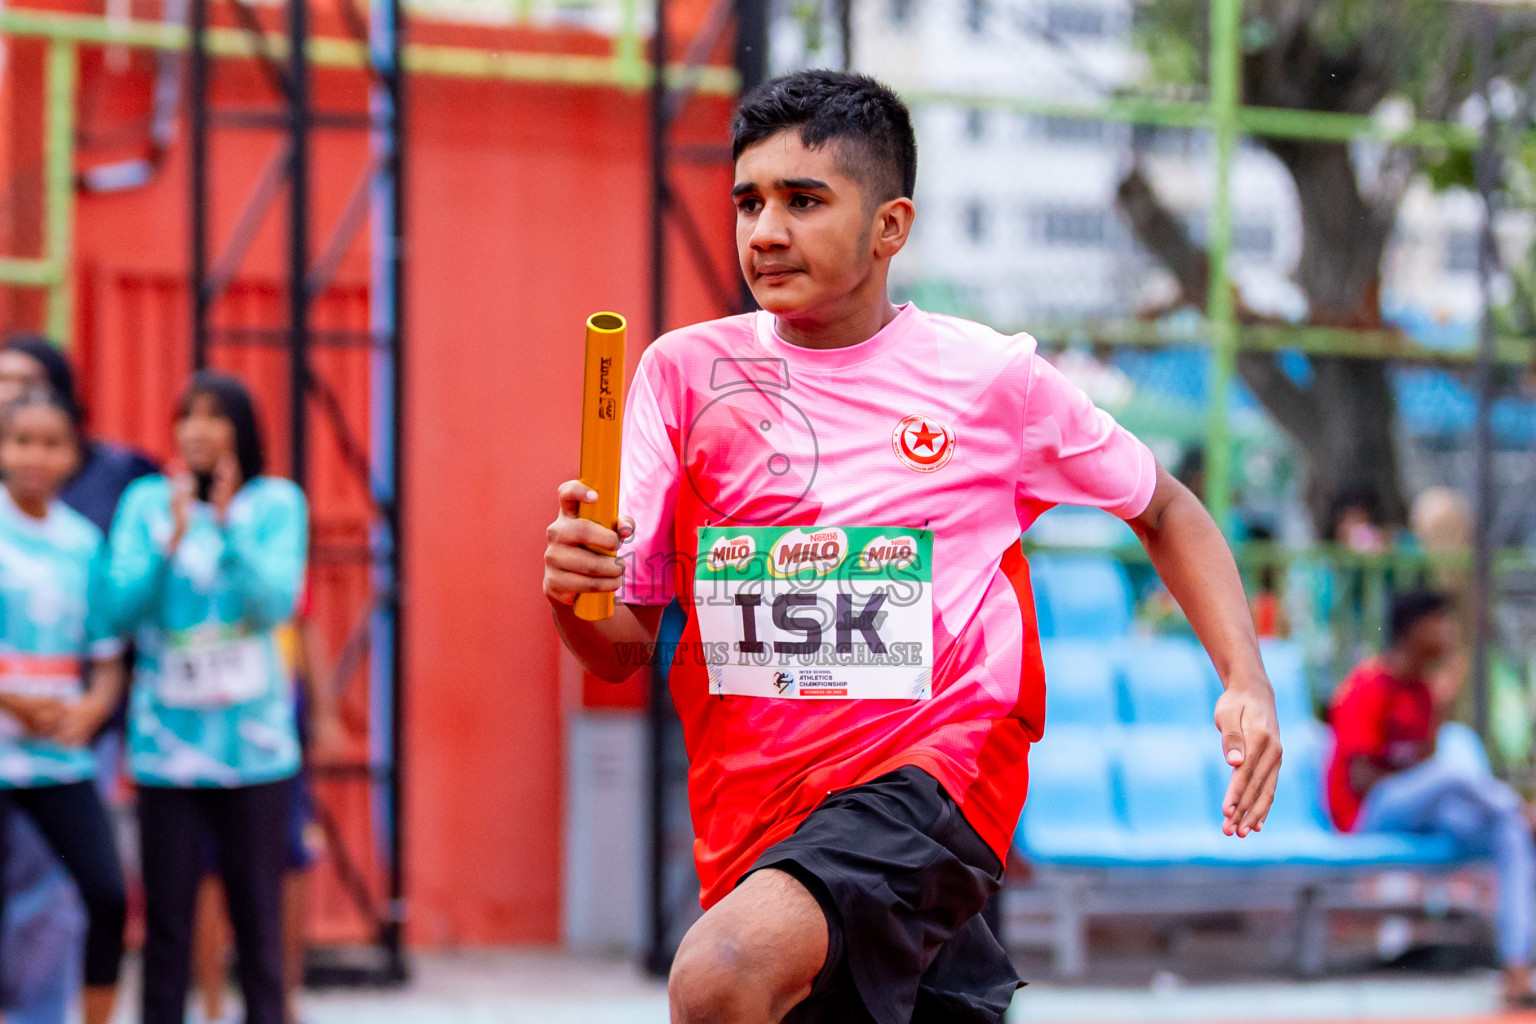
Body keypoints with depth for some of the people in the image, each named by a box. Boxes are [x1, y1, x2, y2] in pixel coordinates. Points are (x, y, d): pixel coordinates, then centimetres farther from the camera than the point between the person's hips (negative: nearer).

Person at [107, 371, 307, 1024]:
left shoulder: (276, 504, 2)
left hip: (253, 742, 0)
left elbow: (276, 603, -9)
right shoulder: (148, 502, 3)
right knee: (166, 913, 1)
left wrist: (229, 525, -18)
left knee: (256, 911, 2)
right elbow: (122, 605, -4)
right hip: (167, 742, 0)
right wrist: (173, 539, -17)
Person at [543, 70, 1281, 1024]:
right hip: (753, 820, 4)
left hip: (934, 774, -4)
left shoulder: (990, 375, 1)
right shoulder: (685, 371, 5)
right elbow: (623, 649, 5)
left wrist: (1247, 682, 3)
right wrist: (578, 594, -19)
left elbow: (1164, 509, 17)